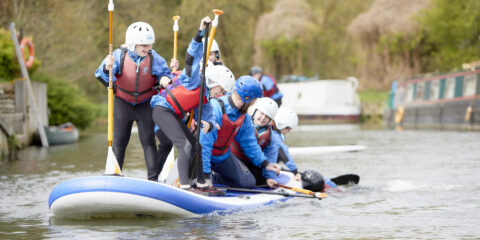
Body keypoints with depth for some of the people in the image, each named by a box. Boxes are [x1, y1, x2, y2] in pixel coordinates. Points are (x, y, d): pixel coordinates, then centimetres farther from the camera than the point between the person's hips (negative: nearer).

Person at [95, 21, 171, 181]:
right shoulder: (119, 55, -16)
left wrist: (164, 79, -27)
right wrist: (107, 68, -43)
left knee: (148, 141, -4)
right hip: (123, 103, 0)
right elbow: (102, 77, -20)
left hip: (145, 104, 0)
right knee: (119, 142, 6)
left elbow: (164, 72, -2)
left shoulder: (153, 58, -13)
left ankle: (153, 178, 0)